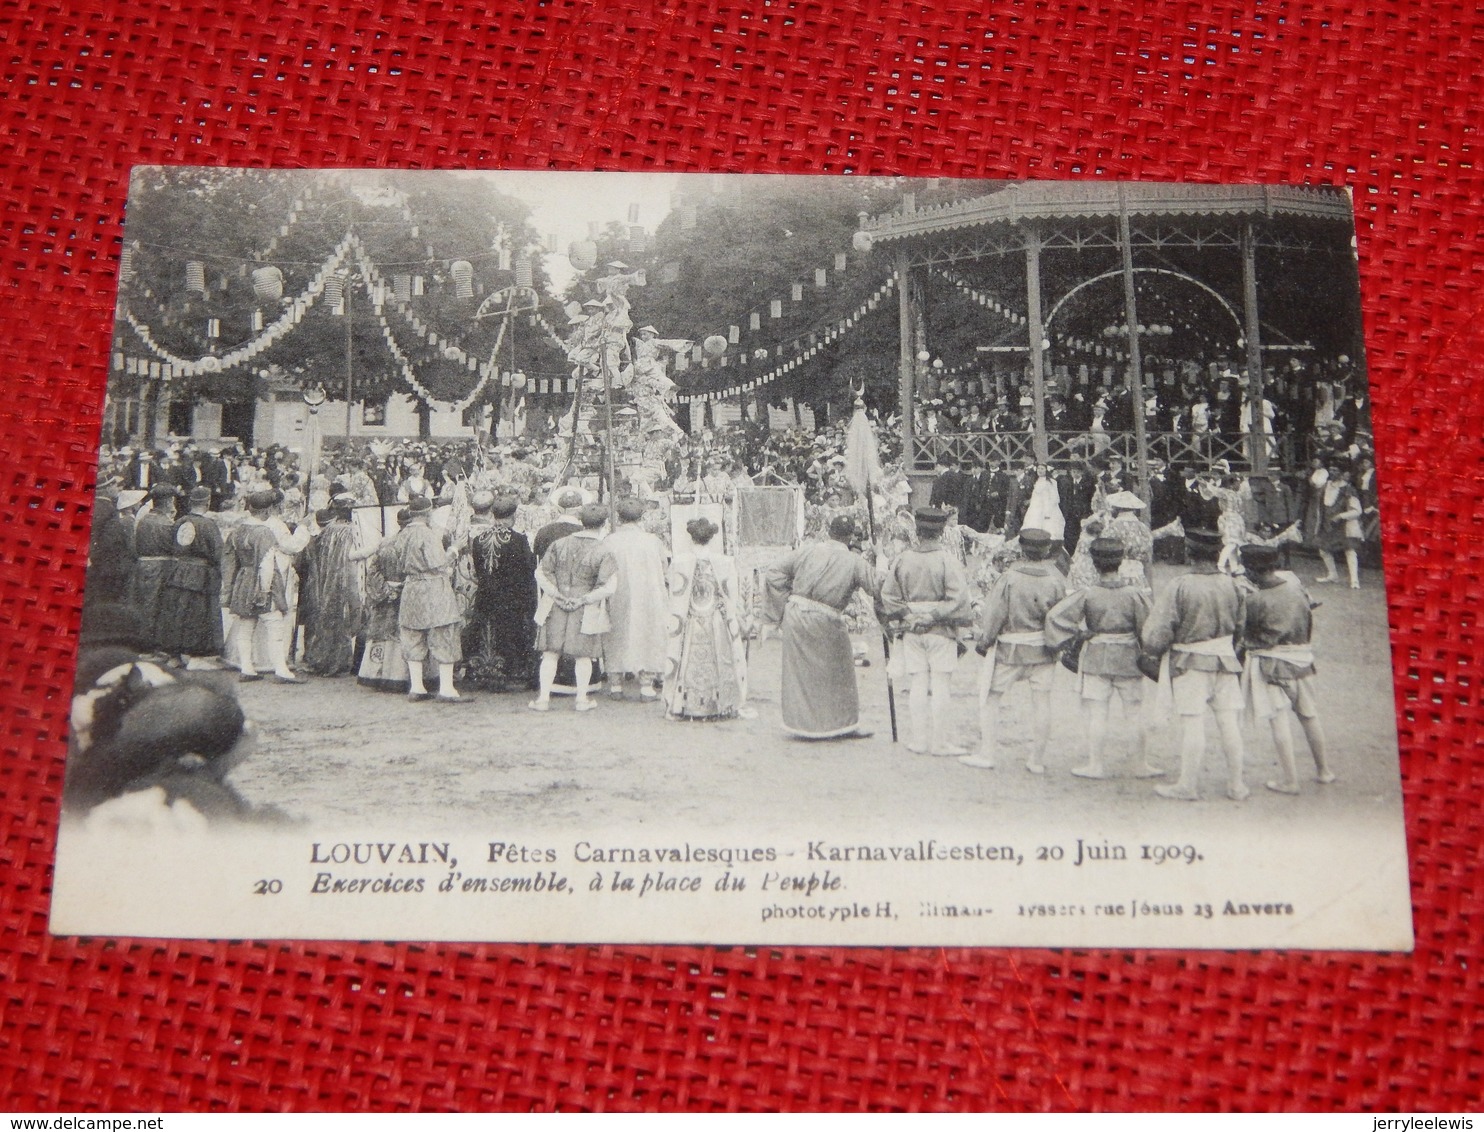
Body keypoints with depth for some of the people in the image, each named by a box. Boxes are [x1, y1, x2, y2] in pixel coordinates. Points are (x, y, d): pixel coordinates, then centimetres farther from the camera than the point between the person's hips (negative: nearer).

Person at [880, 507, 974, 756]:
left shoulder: (903, 559, 0)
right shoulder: (947, 561, -12)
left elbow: (887, 594, 4)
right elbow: (958, 598, -17)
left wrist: (904, 615, 7)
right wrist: (966, 618, -3)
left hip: (912, 631, 4)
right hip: (941, 632, -4)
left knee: (916, 686, 9)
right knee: (940, 687, 3)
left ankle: (918, 740, 12)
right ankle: (939, 742, 6)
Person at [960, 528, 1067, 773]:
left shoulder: (1008, 578, -15)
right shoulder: (1056, 577, -7)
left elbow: (993, 615, -9)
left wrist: (984, 642, 5)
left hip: (1010, 651, -3)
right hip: (1044, 651, 3)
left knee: (990, 697, 10)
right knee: (1041, 701, 9)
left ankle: (986, 754, 10)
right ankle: (1037, 760, 14)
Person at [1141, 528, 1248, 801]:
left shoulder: (1180, 586, -16)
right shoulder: (1231, 585, -1)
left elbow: (1158, 630, -14)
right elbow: (1240, 625, 8)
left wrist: (1152, 651, 6)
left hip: (1190, 663, -4)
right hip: (1225, 660, 4)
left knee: (1192, 723, 1)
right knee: (1228, 721, 9)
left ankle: (1188, 785, 10)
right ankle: (1236, 784, 17)